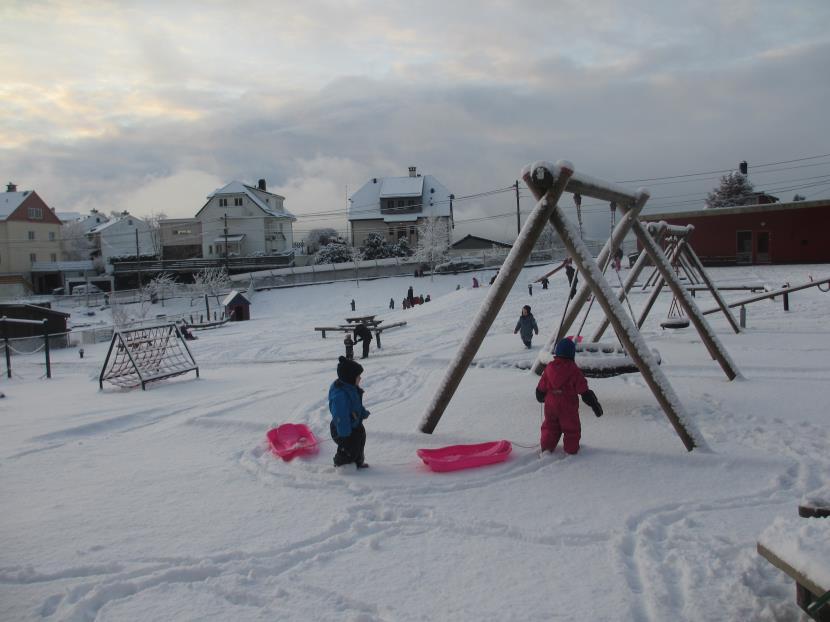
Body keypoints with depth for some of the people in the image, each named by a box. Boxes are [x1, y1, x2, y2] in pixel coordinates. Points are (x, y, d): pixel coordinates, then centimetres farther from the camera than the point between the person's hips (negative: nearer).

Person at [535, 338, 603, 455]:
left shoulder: (549, 367, -2)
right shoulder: (574, 370, -13)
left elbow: (541, 387, 6)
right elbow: (584, 391, -11)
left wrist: (541, 397, 26)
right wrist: (594, 404, -3)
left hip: (550, 404, 4)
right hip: (568, 406, -3)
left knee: (550, 426, 19)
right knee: (571, 428, 13)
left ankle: (546, 448, 20)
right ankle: (571, 449, 20)